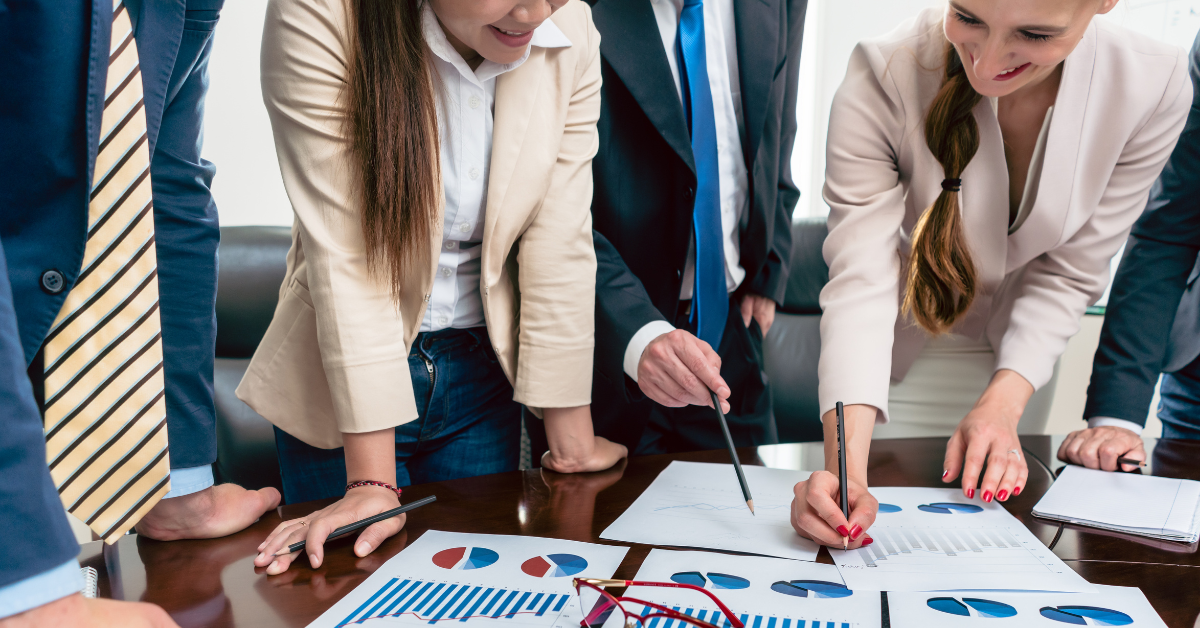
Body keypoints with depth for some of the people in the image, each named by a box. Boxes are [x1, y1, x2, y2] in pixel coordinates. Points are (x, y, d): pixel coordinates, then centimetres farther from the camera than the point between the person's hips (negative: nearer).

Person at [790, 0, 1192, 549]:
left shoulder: (1156, 87, -22)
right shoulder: (884, 77, -30)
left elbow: (1069, 273, -13)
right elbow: (860, 277, -33)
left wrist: (1003, 404, -26)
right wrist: (847, 463, -43)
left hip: (1015, 358, 3)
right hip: (889, 353, -2)